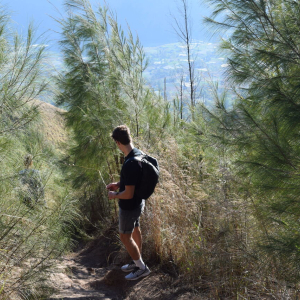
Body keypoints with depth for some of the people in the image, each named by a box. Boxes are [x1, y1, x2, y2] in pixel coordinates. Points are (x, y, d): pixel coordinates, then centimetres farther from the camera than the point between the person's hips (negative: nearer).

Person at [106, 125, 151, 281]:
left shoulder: (129, 164, -36)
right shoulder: (138, 153, -6)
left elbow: (129, 194, -30)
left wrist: (115, 195, -13)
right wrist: (118, 184, 10)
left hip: (129, 206, -9)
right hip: (138, 202, 9)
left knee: (125, 236, 10)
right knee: (135, 230, 24)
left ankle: (141, 268, 23)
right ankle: (137, 261, 42)